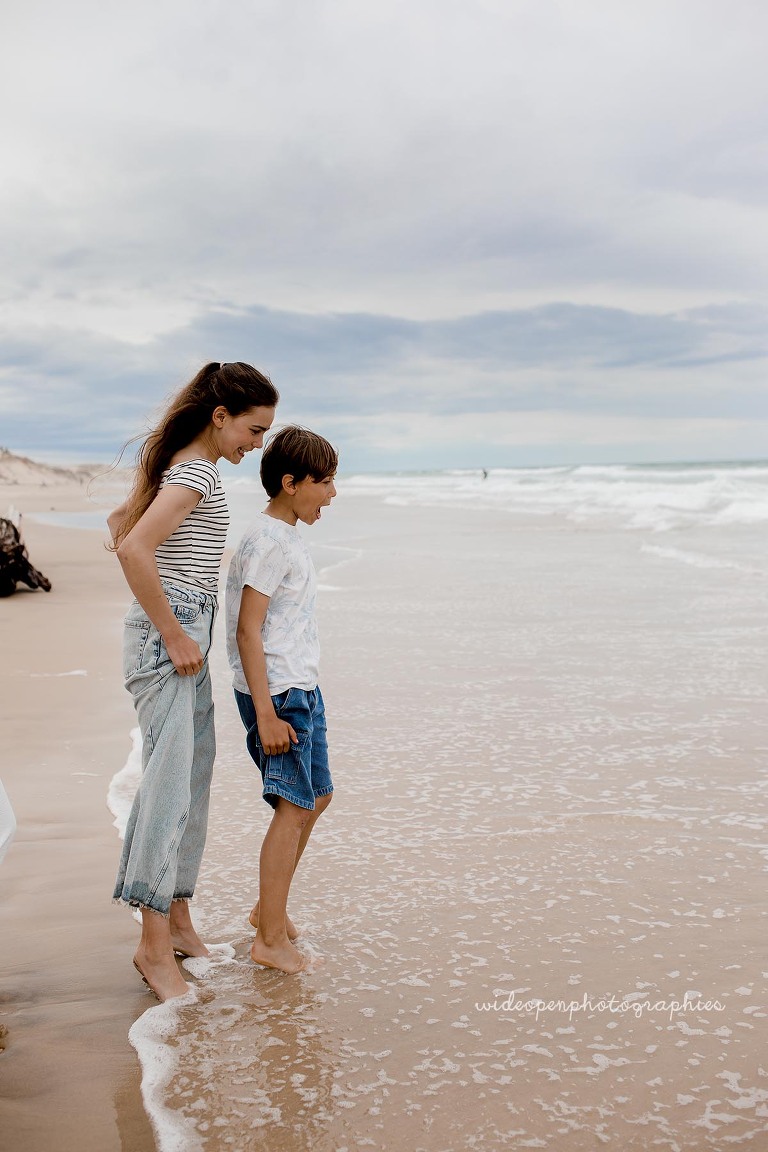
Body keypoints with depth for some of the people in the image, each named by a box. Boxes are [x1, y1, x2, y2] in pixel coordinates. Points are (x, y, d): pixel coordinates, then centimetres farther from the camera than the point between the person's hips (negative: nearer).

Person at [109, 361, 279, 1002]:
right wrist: (174, 635, -20)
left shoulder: (182, 465, 14)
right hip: (168, 639, -10)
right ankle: (154, 945, 1)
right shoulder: (199, 472, -15)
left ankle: (179, 923, 22)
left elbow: (120, 523, 25)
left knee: (194, 779, 13)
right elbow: (132, 549, -27)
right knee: (170, 782, -7)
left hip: (186, 635, 10)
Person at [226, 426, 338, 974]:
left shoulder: (288, 538, 13)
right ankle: (271, 938, 7)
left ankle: (270, 907, 31)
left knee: (318, 796, 18)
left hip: (302, 689, 10)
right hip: (278, 694, -10)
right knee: (294, 807, -5)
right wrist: (266, 713, -22)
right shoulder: (269, 542, -16)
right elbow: (247, 630, -20)